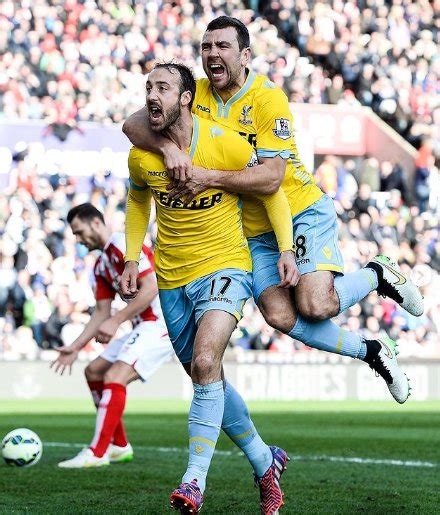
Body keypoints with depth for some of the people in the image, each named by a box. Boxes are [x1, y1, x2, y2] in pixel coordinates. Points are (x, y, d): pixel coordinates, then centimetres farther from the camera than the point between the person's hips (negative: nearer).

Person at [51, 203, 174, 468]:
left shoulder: (125, 245, -12)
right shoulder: (101, 265, 18)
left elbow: (150, 288, -21)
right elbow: (101, 312, 19)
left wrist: (116, 321, -23)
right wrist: (76, 347, 12)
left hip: (161, 323, -11)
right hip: (144, 326, 11)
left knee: (114, 377, -22)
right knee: (94, 371, 13)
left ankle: (97, 454, -22)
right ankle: (120, 446, 16)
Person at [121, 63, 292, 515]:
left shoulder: (225, 144, -15)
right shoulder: (141, 156, -5)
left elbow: (271, 191, -1)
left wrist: (286, 249, -8)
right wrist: (132, 258, 9)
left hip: (224, 265, -5)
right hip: (172, 278, 5)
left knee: (205, 363, -26)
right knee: (206, 377, 11)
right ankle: (265, 464, 30)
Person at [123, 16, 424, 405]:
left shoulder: (268, 98, -16)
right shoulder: (196, 93, -1)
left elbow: (271, 177, -24)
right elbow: (134, 124, -10)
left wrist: (209, 178, -32)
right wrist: (167, 147, -29)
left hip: (302, 212, -4)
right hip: (253, 231, 5)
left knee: (315, 306, -23)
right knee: (280, 316, -16)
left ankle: (377, 275, 10)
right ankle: (370, 352, 7)